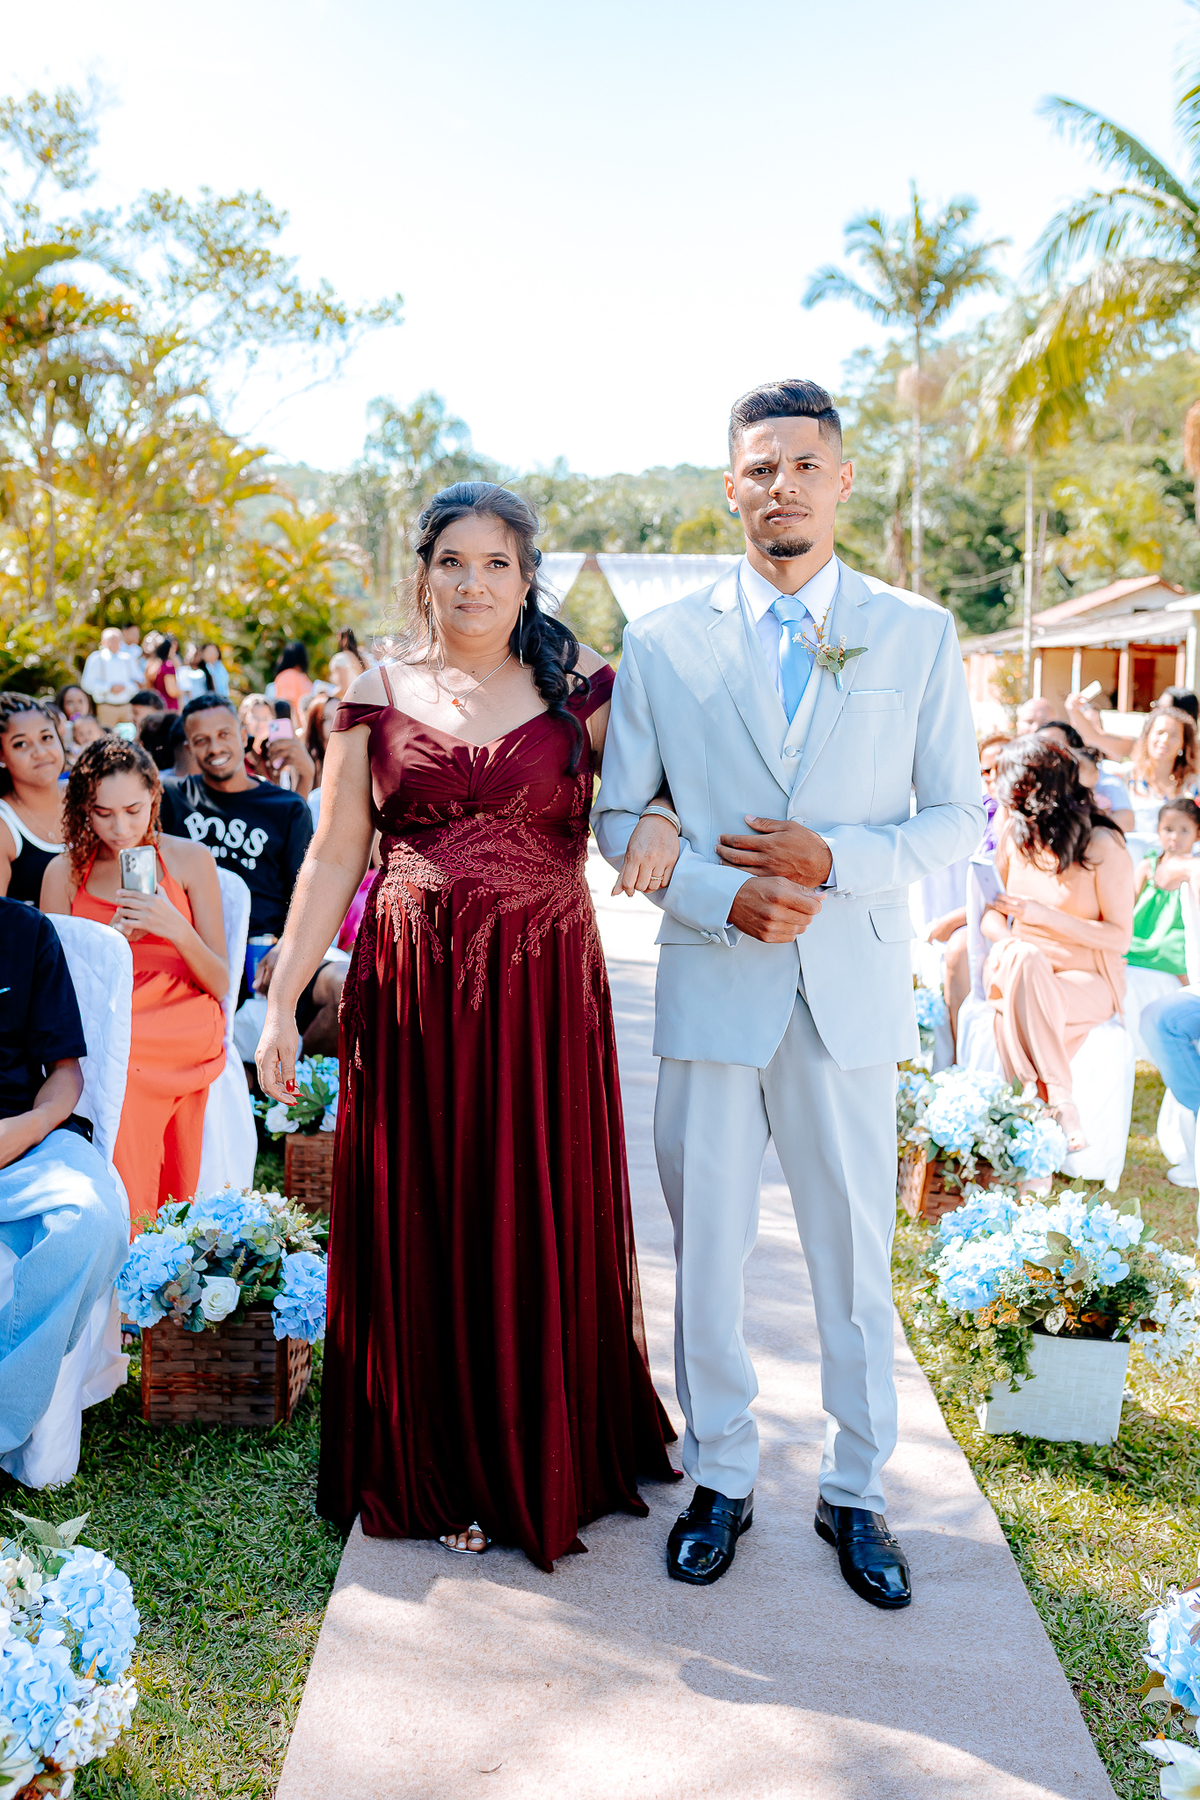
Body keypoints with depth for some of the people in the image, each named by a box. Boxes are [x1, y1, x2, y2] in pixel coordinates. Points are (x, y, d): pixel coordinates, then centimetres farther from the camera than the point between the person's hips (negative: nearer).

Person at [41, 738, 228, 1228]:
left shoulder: (189, 859, 7)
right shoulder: (65, 872, 10)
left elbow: (219, 984, 5)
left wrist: (175, 928, -14)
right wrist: (113, 939, -12)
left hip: (187, 1045, -1)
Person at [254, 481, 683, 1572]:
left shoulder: (581, 691, 4)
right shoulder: (378, 701, 6)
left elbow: (653, 786, 8)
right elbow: (334, 860, 6)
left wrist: (663, 822, -17)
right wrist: (281, 1001, 1)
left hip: (545, 992, 0)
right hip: (411, 991, 1)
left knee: (543, 1225, 6)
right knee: (421, 1226, 6)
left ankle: (548, 1463, 27)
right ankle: (440, 1471, 24)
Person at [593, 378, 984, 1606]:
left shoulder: (918, 637, 3)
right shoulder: (663, 643, 4)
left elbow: (956, 816, 3)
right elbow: (619, 818, 5)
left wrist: (836, 860, -14)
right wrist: (721, 896, -11)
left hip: (852, 995, 0)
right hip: (712, 987, 1)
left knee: (855, 1254, 9)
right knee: (704, 1251, 9)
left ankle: (853, 1491, 27)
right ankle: (721, 1478, 28)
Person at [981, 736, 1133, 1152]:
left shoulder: (1102, 845, -9)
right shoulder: (1015, 835, 8)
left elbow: (1121, 937, -10)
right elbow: (991, 911, 11)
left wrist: (1044, 915, -19)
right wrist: (1006, 941, -14)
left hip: (1089, 981, -4)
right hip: (1026, 975, 5)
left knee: (1023, 1009, -34)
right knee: (1024, 960, -32)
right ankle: (1059, 1106, -29)